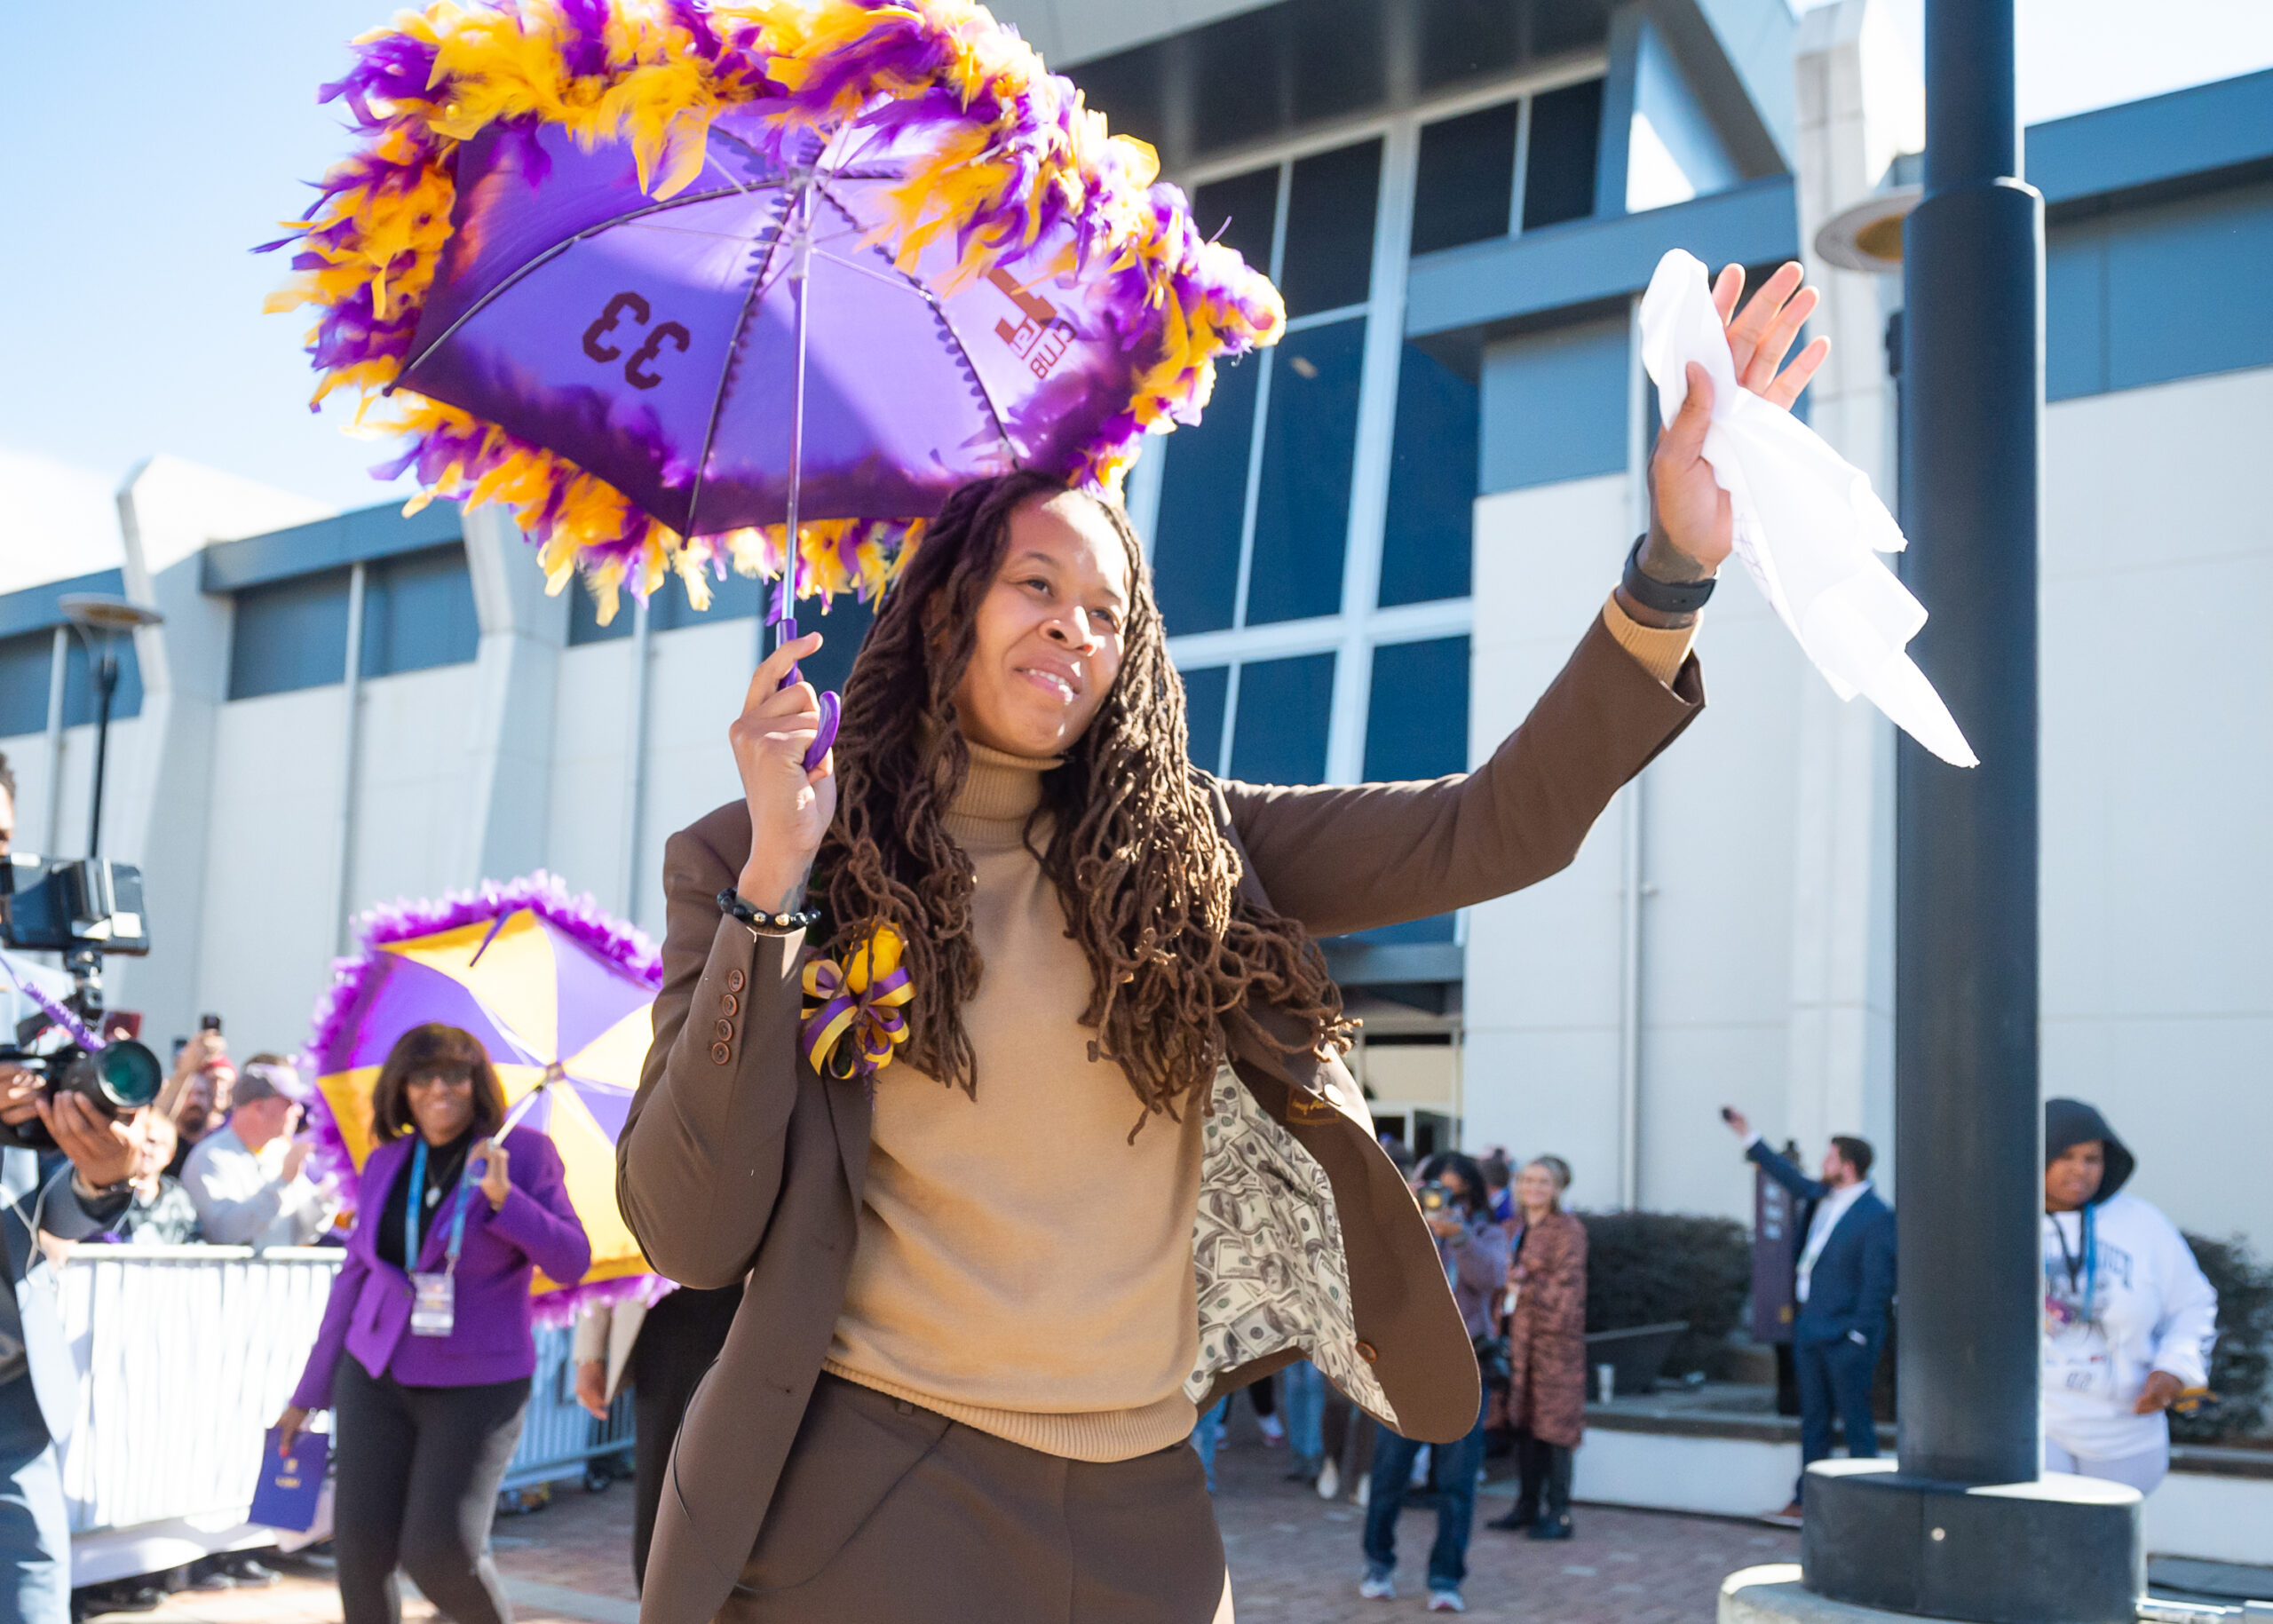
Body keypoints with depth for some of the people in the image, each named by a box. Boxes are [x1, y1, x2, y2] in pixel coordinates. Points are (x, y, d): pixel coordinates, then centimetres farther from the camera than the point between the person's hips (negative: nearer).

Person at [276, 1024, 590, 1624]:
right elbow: (355, 1276, 10)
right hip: (379, 1375, 4)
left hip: (476, 1385, -4)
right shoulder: (387, 1163, 5)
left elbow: (571, 1262, -12)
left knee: (439, 1552, -11)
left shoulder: (523, 1152, -6)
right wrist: (312, 1390, 12)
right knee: (361, 1545, -4)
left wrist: (502, 1196, -25)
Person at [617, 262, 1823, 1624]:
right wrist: (774, 881, -16)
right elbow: (693, 1237, -9)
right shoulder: (748, 865, -1)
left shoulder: (1188, 851, 5)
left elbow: (1493, 831, -6)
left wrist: (1671, 569, -18)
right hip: (864, 1500, -3)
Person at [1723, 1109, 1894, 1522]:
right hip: (1811, 1331, 8)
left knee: (1856, 1423, -1)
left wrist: (1857, 1336, -15)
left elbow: (1877, 1284, -15)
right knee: (1813, 1422, 14)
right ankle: (1805, 1500, 22)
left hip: (1846, 1338, -8)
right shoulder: (1826, 1198, 8)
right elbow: (1791, 1178, 27)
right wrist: (1749, 1138, 30)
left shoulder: (1878, 1217, -14)